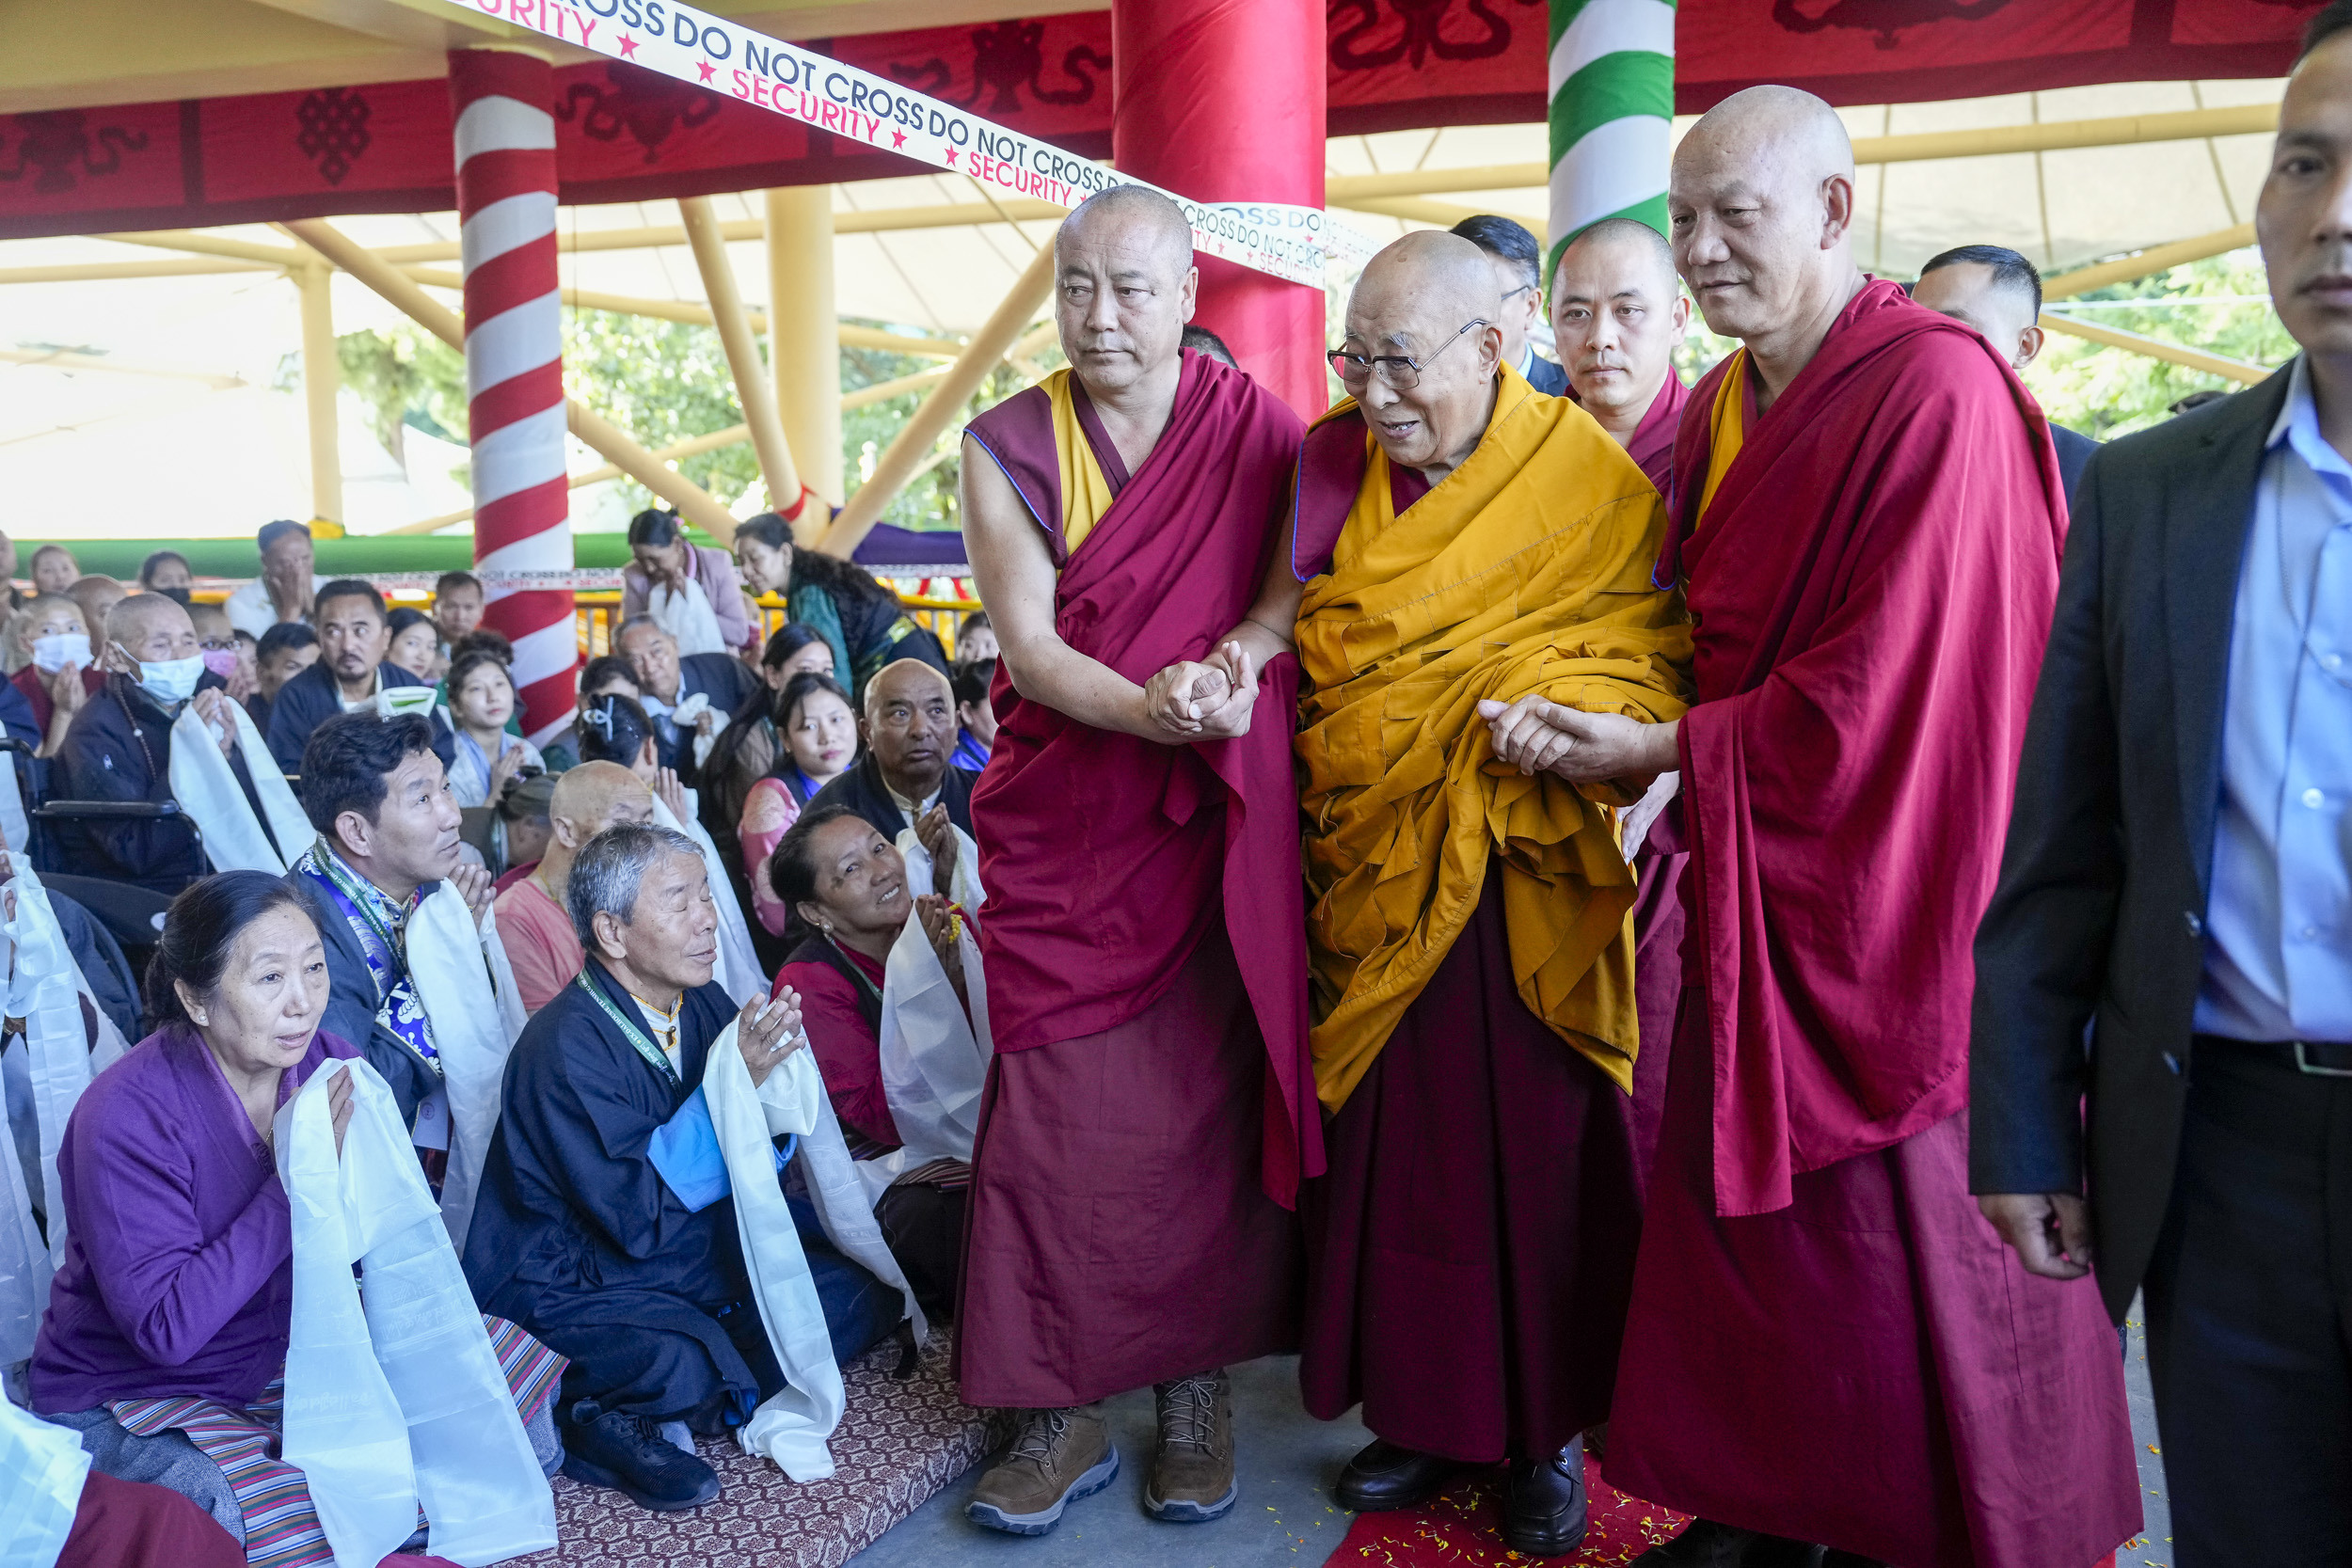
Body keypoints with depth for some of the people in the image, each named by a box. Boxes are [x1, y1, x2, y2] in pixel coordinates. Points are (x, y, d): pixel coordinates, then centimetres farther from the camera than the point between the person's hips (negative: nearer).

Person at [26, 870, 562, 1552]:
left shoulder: (332, 1065, -9)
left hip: (291, 1341, 6)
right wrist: (297, 1181, -30)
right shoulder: (126, 1118, -25)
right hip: (134, 1395, -5)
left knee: (517, 1381, -4)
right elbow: (166, 1326, -28)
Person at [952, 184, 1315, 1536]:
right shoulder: (1008, 446, 2)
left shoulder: (1255, 426, 2)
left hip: (1216, 827, 0)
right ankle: (1068, 1412, 13)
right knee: (1060, 1107, 0)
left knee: (1204, 1102, 3)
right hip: (1060, 828, 1)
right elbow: (1029, 647, -8)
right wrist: (1150, 709, -25)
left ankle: (1199, 1391, 19)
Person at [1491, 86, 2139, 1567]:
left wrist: (1663, 753, -13)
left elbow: (1883, 685, -20)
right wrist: (1591, 713, -4)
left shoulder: (1936, 389, -16)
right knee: (1736, 1214, 13)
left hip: (1883, 894, -7)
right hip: (1754, 888, 8)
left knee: (1898, 1250, 6)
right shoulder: (1718, 411, 10)